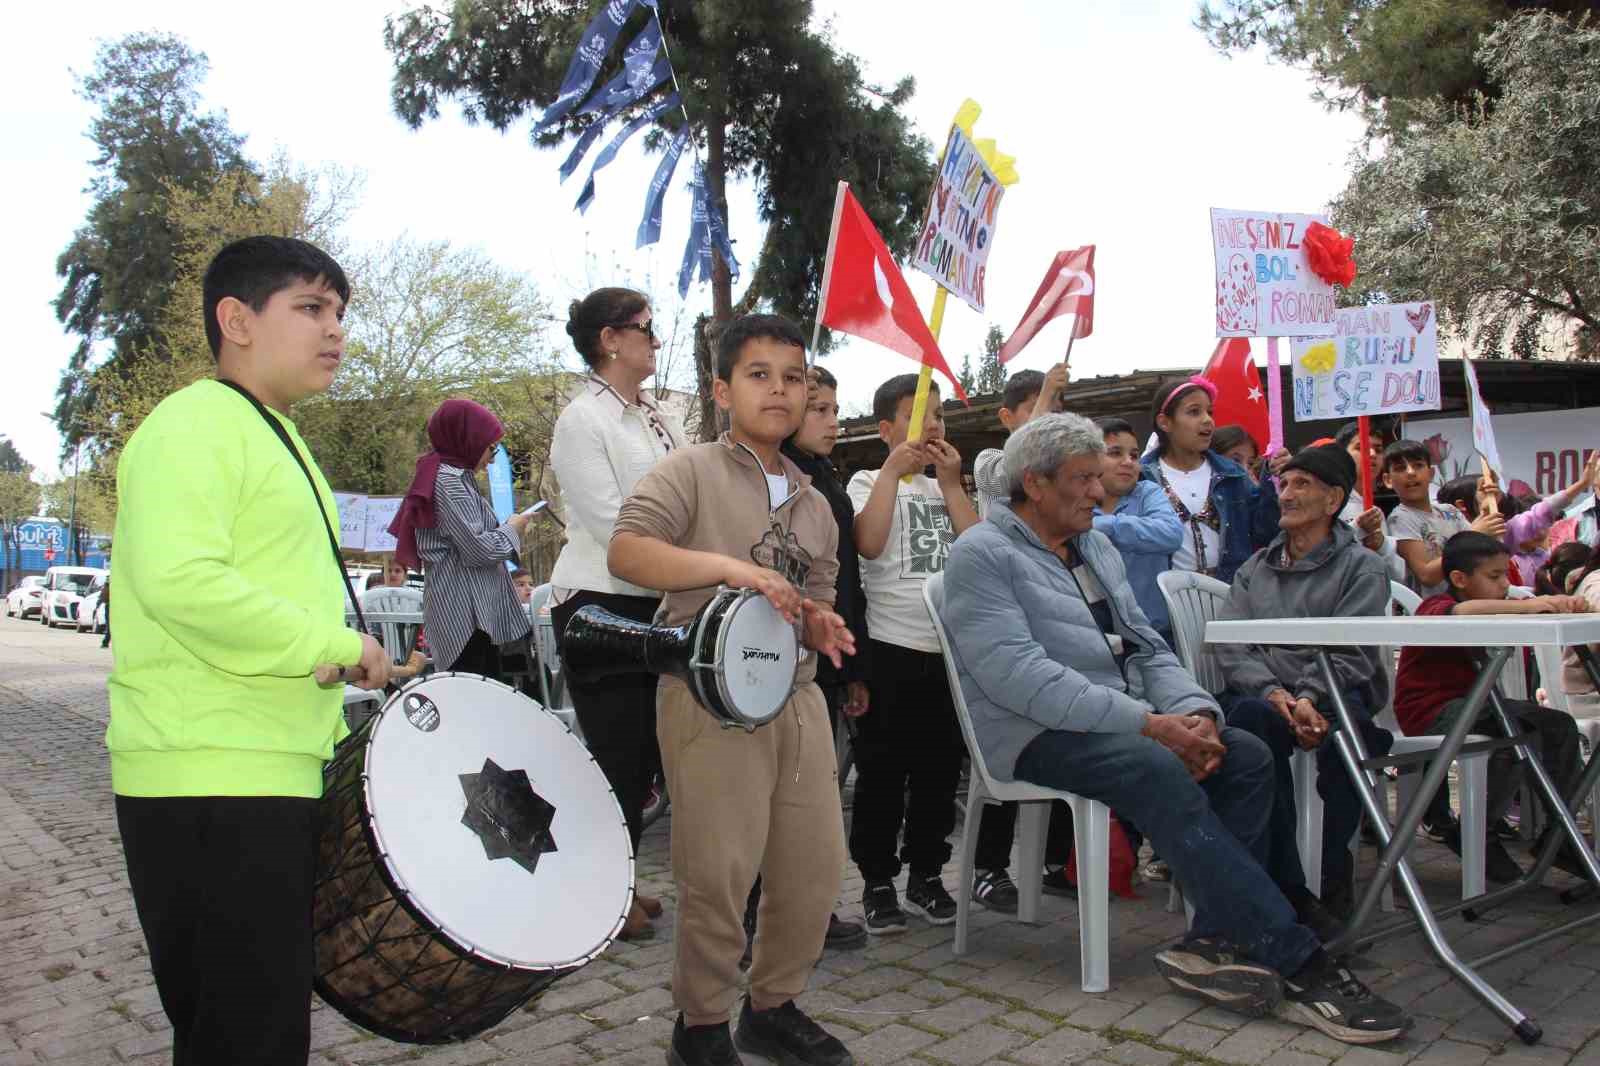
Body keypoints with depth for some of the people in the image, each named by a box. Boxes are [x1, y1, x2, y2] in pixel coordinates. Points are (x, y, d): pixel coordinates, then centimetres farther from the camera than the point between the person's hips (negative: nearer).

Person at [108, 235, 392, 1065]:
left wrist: (333, 731, 18)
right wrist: (339, 644, -18)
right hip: (211, 784, -10)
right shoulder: (193, 424, -11)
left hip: (270, 776, 10)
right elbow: (179, 582, -26)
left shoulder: (274, 439, 21)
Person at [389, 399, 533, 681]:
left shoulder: (453, 475, 21)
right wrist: (511, 530, 1)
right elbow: (477, 548, -15)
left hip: (474, 608, 10)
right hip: (466, 609, -10)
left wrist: (502, 527, 18)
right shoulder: (448, 479, -9)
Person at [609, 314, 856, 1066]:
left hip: (797, 695, 7)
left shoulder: (813, 504, 18)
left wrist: (819, 625, 2)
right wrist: (728, 565, -24)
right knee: (719, 873, -4)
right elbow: (625, 553, -15)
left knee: (816, 863, 9)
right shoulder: (692, 471, -2)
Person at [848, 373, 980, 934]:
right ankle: (877, 881, 13)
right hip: (890, 646, -4)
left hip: (950, 647, 5)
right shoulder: (869, 482, 3)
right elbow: (868, 543, -18)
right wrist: (894, 470, -14)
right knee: (882, 771, 2)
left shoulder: (947, 488, 17)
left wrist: (950, 482, -2)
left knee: (939, 770, 10)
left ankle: (926, 875, 23)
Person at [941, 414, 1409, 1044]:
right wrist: (1148, 723, -24)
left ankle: (1212, 941, -15)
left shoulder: (1097, 549, 18)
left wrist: (1195, 710, -7)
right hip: (1040, 737, -8)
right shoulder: (982, 556, -9)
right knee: (1161, 773, -31)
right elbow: (1019, 677, -21)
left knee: (1248, 757, -12)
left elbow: (1146, 648, 15)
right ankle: (1296, 965, -25)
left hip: (1122, 723, 8)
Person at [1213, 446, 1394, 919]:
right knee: (1252, 716, -34)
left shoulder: (1362, 568, 11)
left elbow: (1349, 654, -4)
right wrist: (1272, 692, -14)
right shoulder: (1255, 568, 22)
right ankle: (1286, 884, -27)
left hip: (1335, 697, -2)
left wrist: (1309, 698, -24)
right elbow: (1230, 644, 6)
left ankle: (1336, 877, -15)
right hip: (1262, 695, 2)